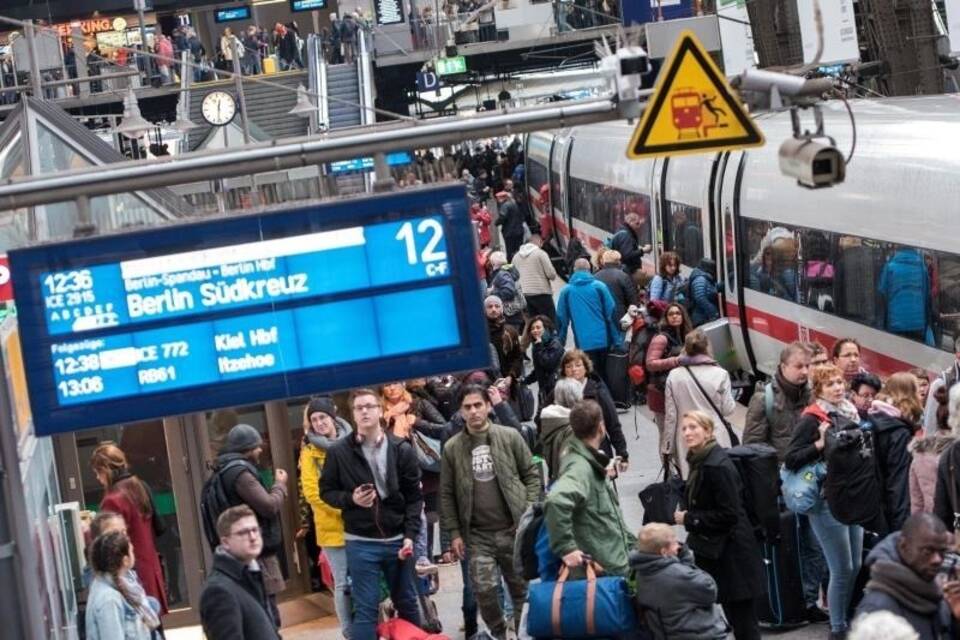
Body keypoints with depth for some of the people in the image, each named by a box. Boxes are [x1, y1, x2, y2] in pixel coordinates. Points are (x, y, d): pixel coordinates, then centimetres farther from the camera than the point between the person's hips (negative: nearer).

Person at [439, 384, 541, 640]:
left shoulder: (510, 437, -1)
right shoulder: (452, 448, 1)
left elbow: (531, 475, 3)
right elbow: (447, 494, 5)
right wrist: (454, 533, 0)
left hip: (514, 529, 0)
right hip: (477, 535, 0)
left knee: (521, 587, 9)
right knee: (484, 589, -7)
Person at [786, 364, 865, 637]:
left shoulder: (850, 414, 9)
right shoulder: (811, 420, -11)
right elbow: (790, 460, -17)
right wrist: (819, 443, -25)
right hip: (826, 502, -7)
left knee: (856, 566, 11)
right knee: (843, 569, -5)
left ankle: (846, 620, 25)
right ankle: (837, 627, 9)